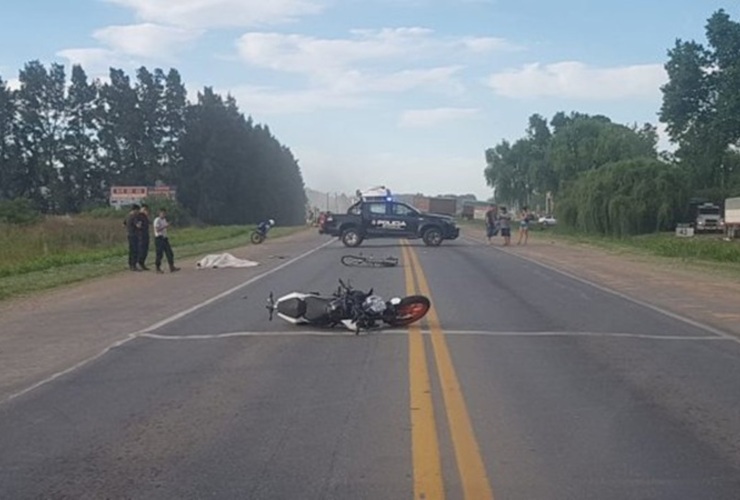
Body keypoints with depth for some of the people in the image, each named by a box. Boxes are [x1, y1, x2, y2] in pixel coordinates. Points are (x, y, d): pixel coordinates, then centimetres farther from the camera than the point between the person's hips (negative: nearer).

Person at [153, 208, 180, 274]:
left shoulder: (164, 220, 16)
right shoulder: (157, 220, -11)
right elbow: (157, 230, -20)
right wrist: (165, 226, -22)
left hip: (164, 238, 9)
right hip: (159, 238, -9)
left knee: (169, 253, 4)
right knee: (159, 254, -4)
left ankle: (172, 268, 6)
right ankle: (158, 268, 5)